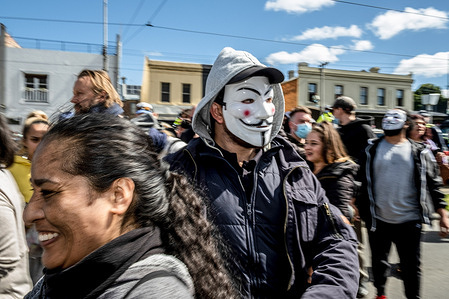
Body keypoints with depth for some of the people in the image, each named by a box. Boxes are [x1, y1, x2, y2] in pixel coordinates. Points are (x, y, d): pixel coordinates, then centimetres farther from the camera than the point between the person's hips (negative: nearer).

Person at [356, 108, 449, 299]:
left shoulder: (419, 152, 3)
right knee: (379, 260, 17)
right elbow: (361, 181, 6)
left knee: (411, 265, 9)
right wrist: (358, 207, 1)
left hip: (409, 220, -1)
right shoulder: (372, 150, 3)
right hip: (378, 219, 1)